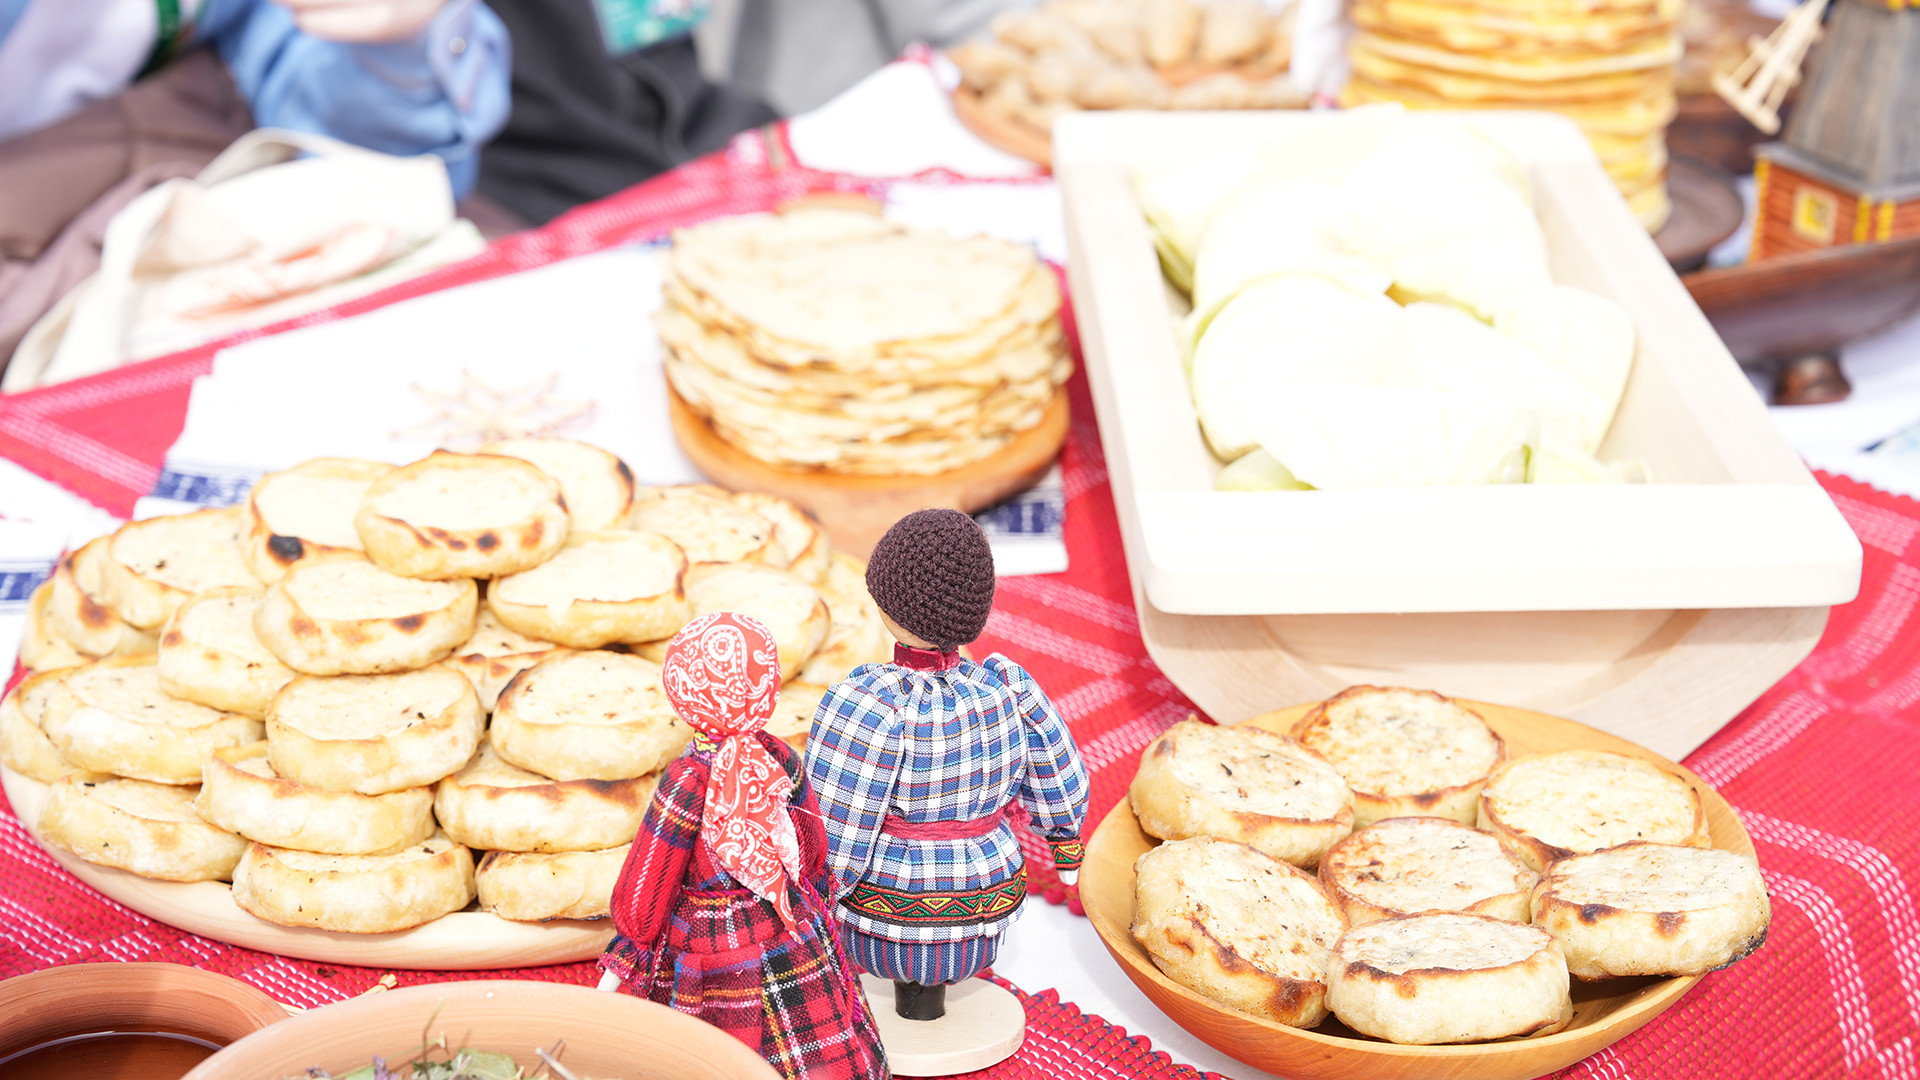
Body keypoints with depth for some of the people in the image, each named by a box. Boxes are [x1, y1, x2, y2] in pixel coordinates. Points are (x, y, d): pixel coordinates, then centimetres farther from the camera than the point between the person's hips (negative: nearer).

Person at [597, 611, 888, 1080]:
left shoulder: (687, 782, -22)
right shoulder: (779, 758, -10)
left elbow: (641, 895, -14)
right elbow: (814, 856, 4)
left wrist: (616, 970, -1)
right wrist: (810, 917, 22)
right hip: (794, 949, 4)